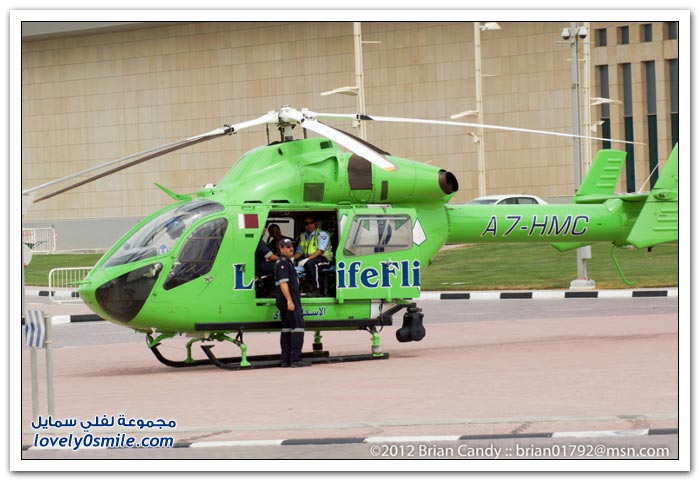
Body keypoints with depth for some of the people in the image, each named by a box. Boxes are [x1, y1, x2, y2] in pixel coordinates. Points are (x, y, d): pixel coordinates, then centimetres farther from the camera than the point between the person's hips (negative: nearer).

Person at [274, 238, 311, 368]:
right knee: (298, 327, -11)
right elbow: (283, 283, -20)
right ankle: (296, 359, -16)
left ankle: (285, 360, 10)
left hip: (283, 302, 10)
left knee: (286, 328, 9)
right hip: (289, 300, -10)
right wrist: (289, 301, -25)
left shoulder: (286, 262, 22)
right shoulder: (283, 263, -11)